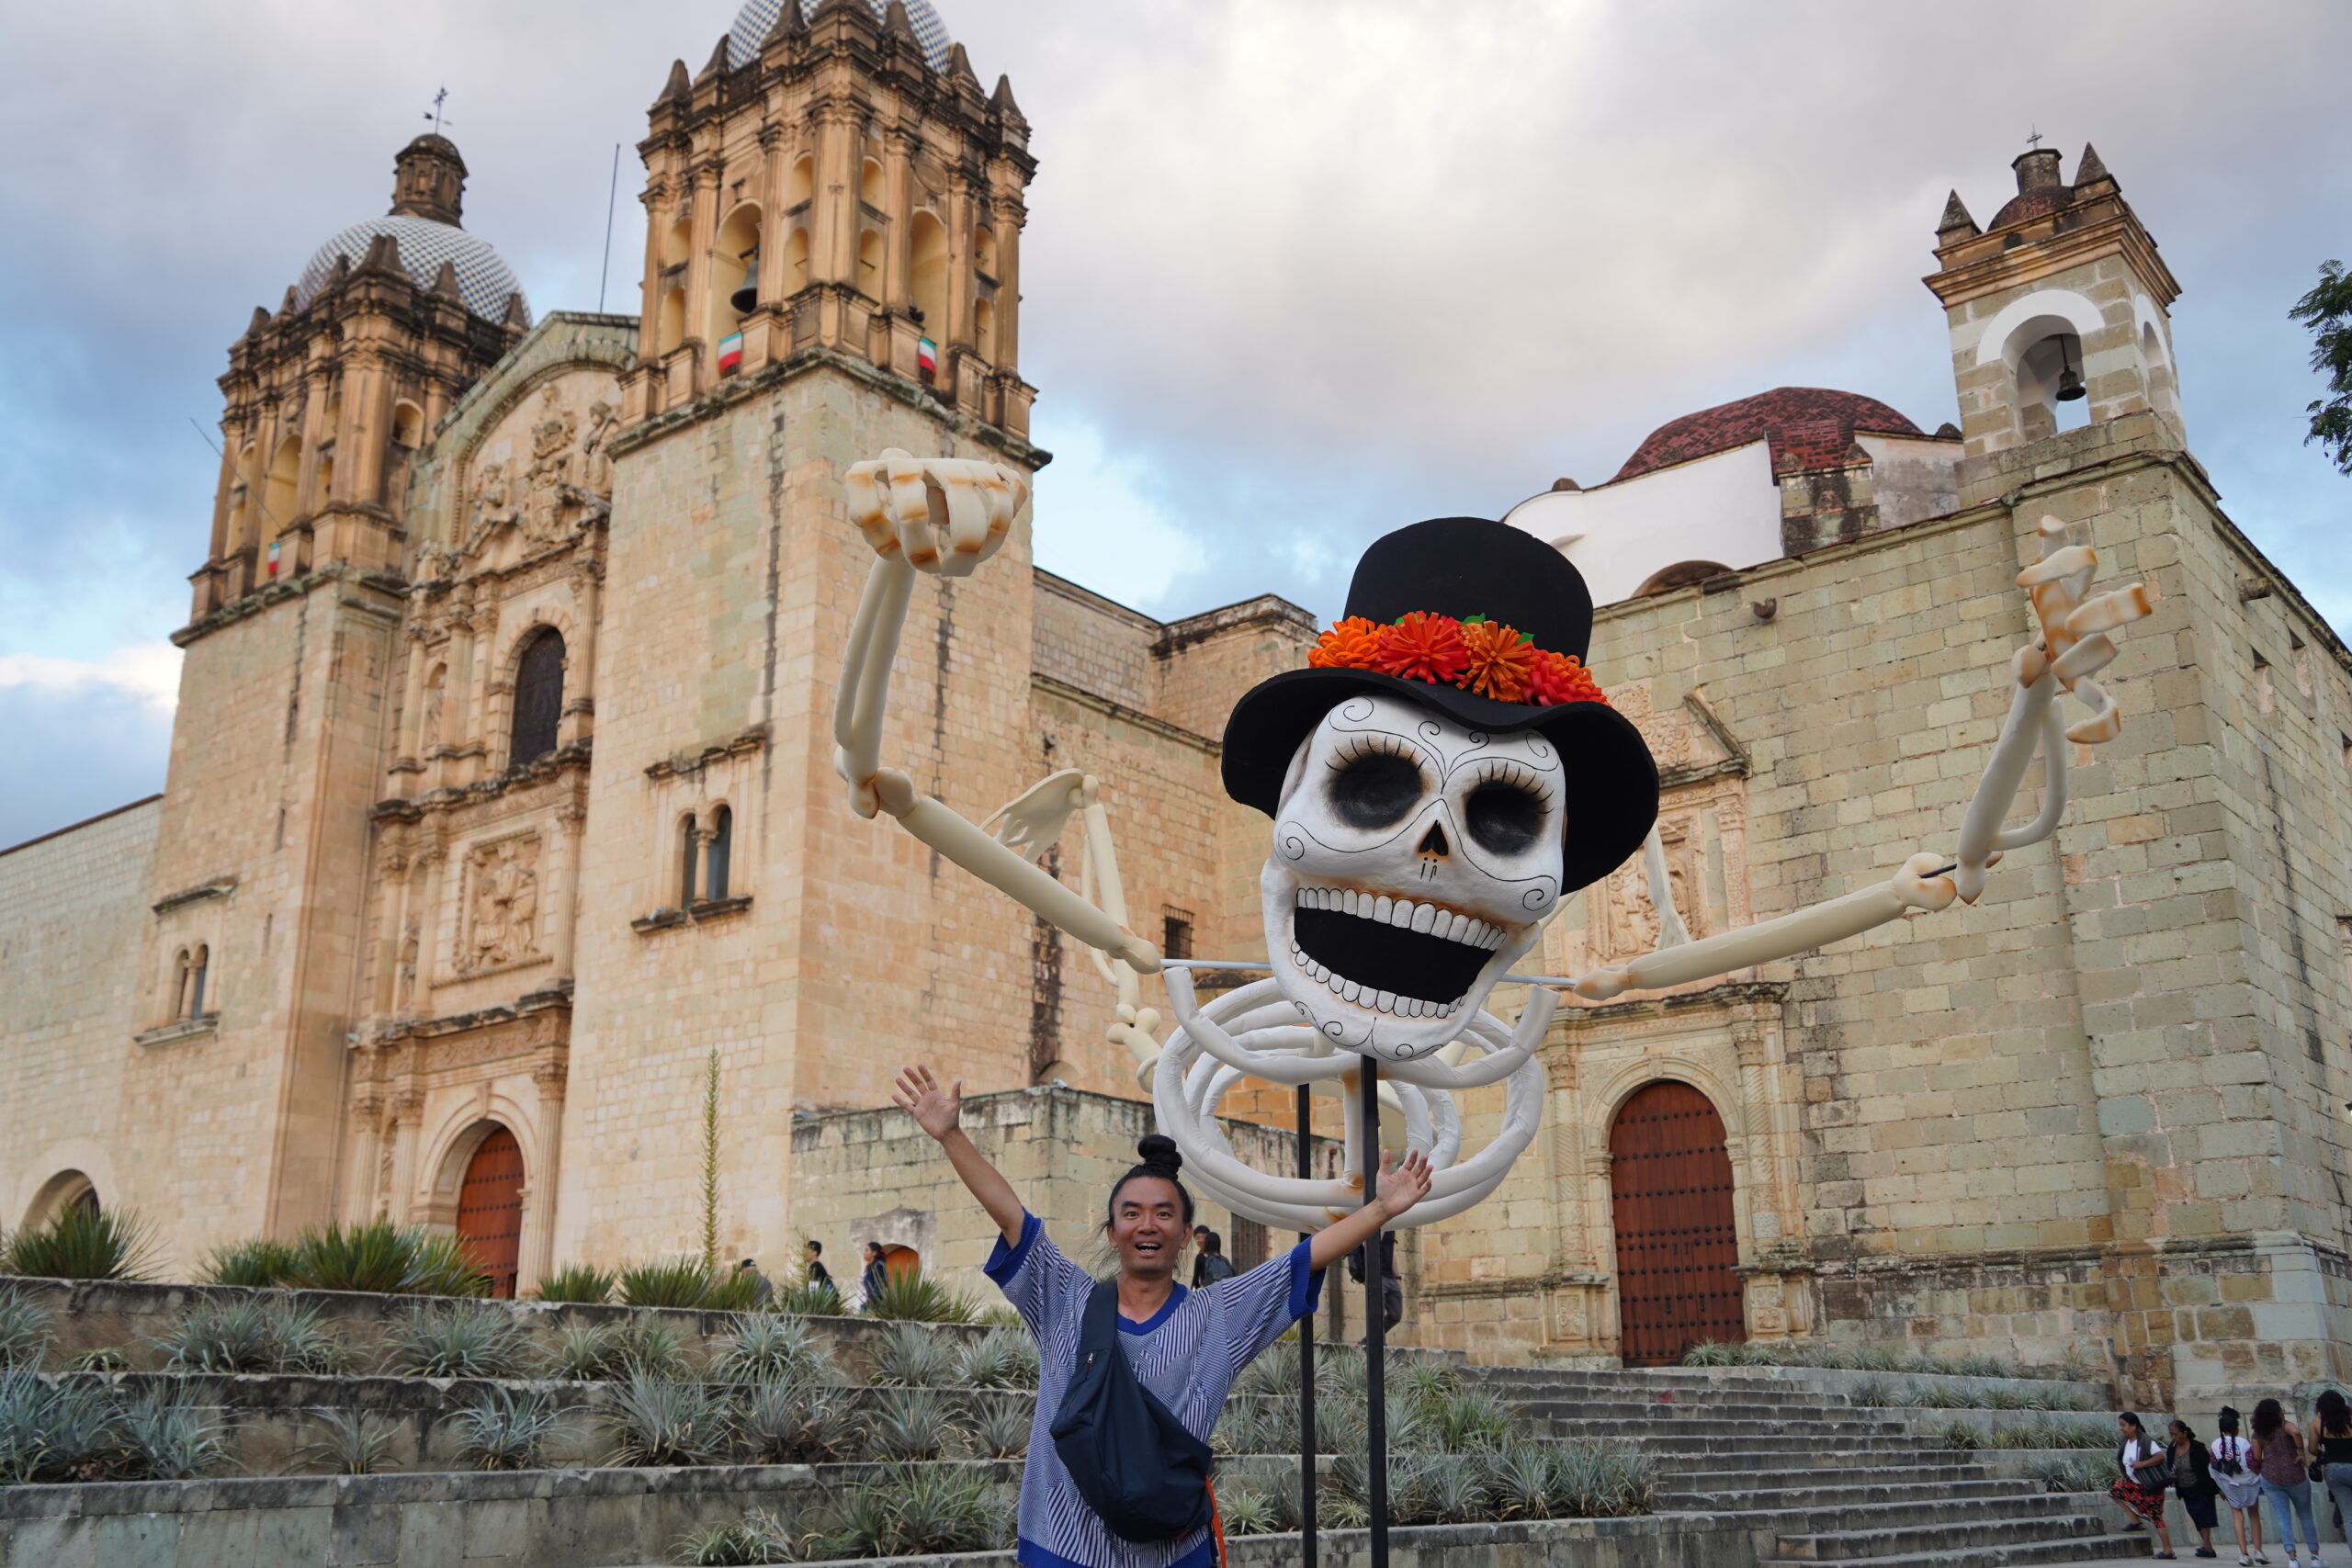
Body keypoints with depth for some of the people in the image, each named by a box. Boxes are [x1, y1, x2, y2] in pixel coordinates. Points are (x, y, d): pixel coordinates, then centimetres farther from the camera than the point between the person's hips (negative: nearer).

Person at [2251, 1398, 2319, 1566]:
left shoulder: (2258, 1434, 4)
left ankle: (2292, 1557, -9)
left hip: (2271, 1480, 2)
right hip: (2295, 1477, -2)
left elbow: (2256, 1461, 6)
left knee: (2283, 1518, 2)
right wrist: (2301, 1452, -19)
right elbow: (2296, 1432, -32)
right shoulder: (2284, 1426, -7)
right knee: (2305, 1516, 14)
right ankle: (2315, 1556, 16)